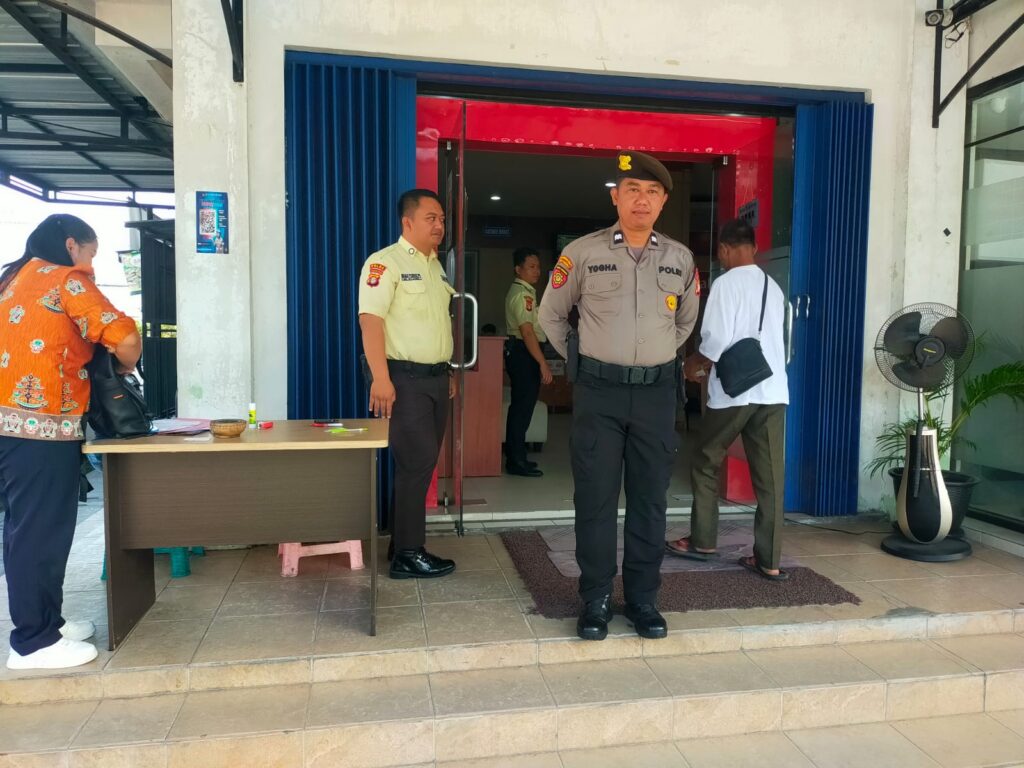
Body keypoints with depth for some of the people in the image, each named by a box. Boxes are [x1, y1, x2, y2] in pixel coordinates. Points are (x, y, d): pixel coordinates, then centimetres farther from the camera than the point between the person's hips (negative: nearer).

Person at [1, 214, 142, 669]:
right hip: (40, 426, -9)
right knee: (42, 530, -2)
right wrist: (124, 368, 6)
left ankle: (43, 621, 25)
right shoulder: (66, 280, -6)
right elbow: (125, 339, -14)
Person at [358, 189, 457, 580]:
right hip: (404, 377, -8)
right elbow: (370, 319, -19)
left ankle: (403, 542, 22)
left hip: (436, 377, 8)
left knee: (422, 463, 11)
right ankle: (408, 554, 3)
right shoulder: (385, 262, -10)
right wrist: (380, 378, -26)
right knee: (416, 462, -7)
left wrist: (448, 371, 20)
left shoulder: (436, 266, 17)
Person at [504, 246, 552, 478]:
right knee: (523, 408, -7)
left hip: (520, 353, 11)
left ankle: (515, 457, 23)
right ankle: (516, 461, -1)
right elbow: (527, 332, -22)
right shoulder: (522, 294, -15)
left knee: (520, 406, 14)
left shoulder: (524, 291, 18)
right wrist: (543, 363, -23)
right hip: (523, 353, -11)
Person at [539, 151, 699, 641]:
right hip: (599, 391, -2)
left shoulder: (680, 258, 7)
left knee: (649, 500, 7)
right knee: (595, 499, 1)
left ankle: (643, 599, 20)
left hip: (657, 393, 3)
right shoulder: (582, 252, -2)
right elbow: (550, 315, 10)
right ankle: (595, 599, 14)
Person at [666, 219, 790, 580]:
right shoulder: (774, 288, 14)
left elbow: (717, 342, -15)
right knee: (770, 475, 6)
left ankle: (702, 541, 23)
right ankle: (769, 560, 10)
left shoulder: (727, 283, -7)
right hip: (773, 391, 6)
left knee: (705, 464, 13)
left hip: (734, 392, -6)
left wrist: (693, 364, 5)